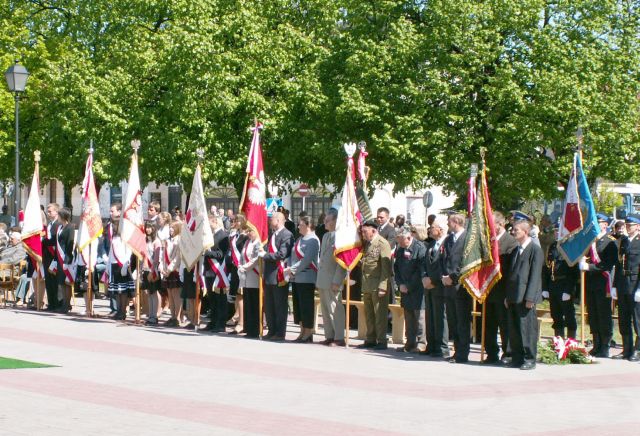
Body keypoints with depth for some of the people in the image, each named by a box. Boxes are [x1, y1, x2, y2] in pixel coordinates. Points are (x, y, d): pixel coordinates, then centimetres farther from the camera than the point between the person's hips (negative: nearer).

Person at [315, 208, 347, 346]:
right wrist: (318, 279, 17)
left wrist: (337, 281, -19)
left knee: (335, 309, -5)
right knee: (325, 309, 12)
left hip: (332, 281, -9)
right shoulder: (325, 236, 15)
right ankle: (329, 336, 18)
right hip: (322, 280, 9)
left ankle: (339, 338, 0)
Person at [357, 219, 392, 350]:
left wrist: (382, 287, -19)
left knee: (380, 314, -3)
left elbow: (386, 267, -14)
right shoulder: (367, 244, 15)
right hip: (367, 285, 8)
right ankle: (371, 340, 19)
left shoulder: (382, 244, -10)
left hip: (378, 286, -8)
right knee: (369, 314, 12)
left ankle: (381, 341, 2)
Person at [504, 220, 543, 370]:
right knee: (513, 329, 8)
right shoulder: (515, 250, 19)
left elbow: (535, 275, -12)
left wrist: (530, 297, -17)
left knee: (527, 328, -5)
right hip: (513, 296, 8)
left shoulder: (535, 250, -7)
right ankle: (517, 358, 15)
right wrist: (507, 295, 14)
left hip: (525, 298, -8)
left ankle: (530, 359, 1)